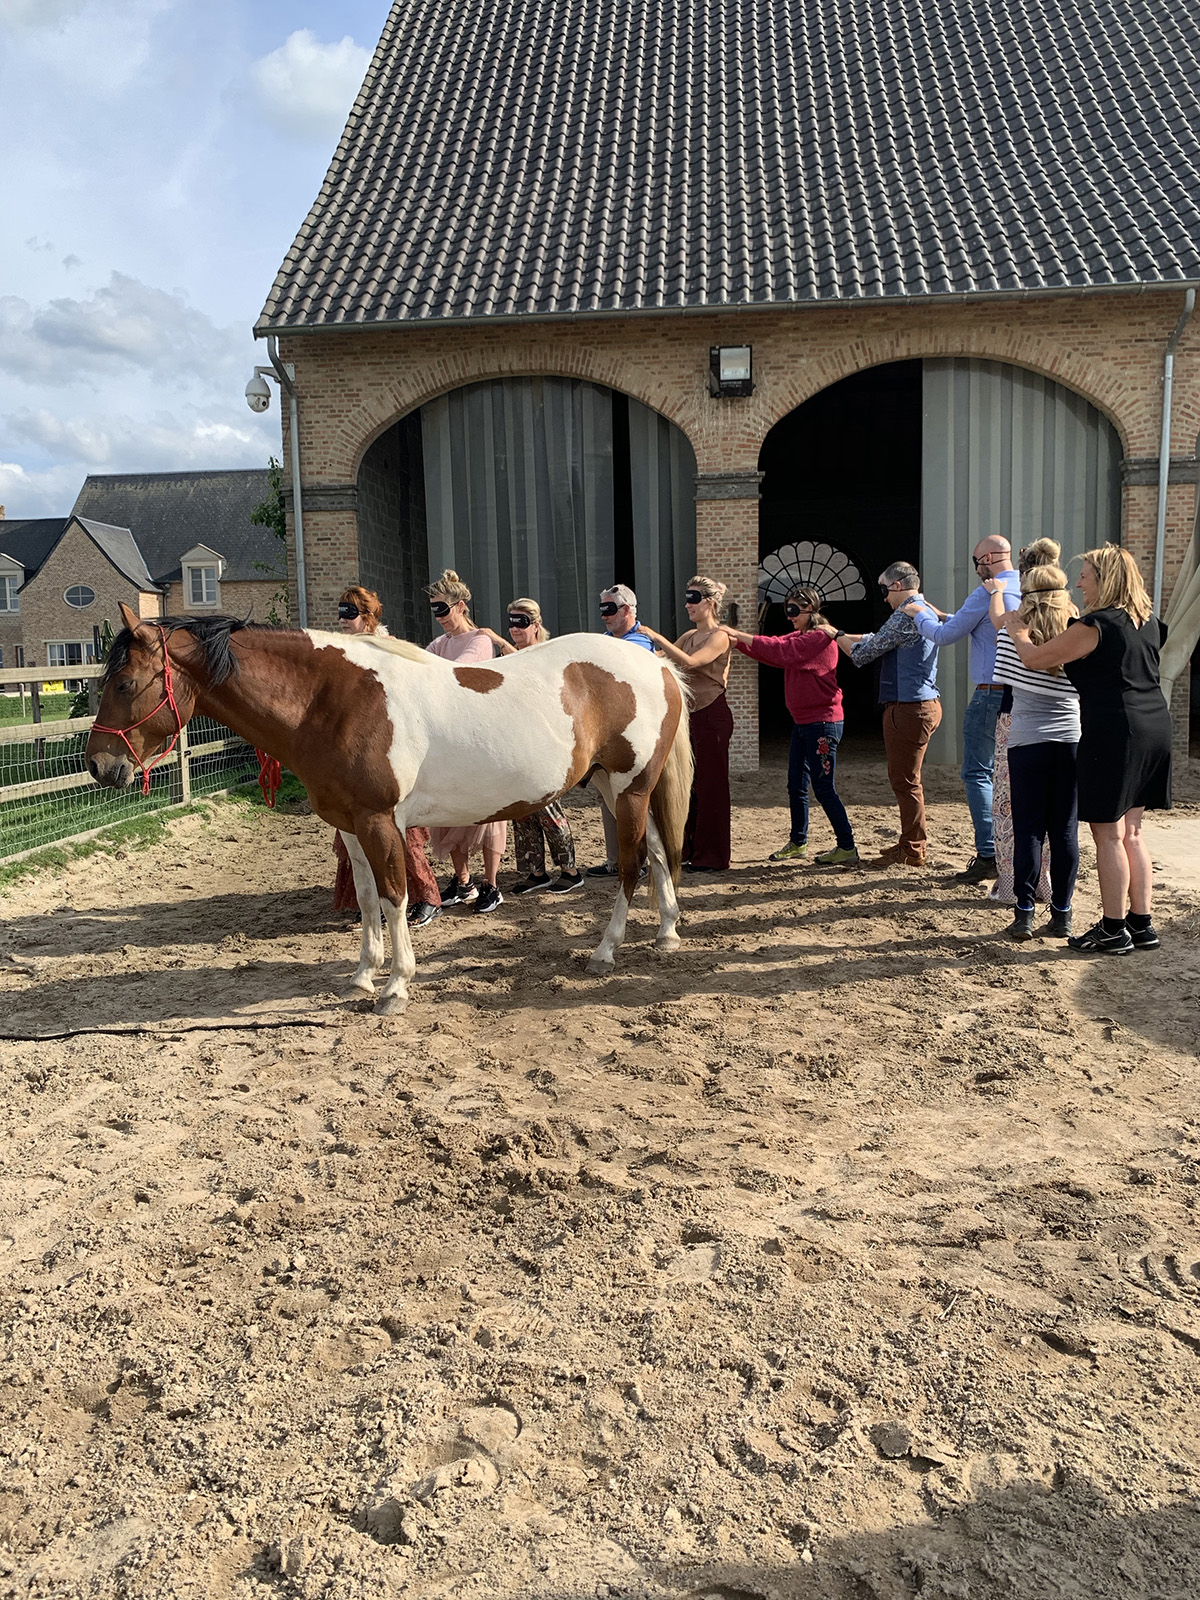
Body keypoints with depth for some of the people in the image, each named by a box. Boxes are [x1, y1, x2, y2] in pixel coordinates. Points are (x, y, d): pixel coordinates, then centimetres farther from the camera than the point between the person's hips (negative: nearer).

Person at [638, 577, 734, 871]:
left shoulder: (719, 637, -10)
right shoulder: (689, 636, 15)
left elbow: (689, 662, -25)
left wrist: (656, 636, -23)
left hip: (712, 716, -8)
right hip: (690, 715, 8)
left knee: (710, 786, -3)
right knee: (687, 785, 9)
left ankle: (712, 857, 4)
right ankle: (688, 851, 18)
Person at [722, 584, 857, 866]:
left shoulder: (820, 636, -14)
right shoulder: (799, 637, 16)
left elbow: (781, 651, -23)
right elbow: (770, 653, 8)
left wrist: (739, 636, -21)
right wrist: (737, 640, -7)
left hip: (823, 722, -10)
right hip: (802, 723, 10)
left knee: (824, 788, -6)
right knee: (796, 787, 13)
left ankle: (847, 847, 3)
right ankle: (797, 843, 24)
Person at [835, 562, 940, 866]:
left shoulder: (907, 615, -15)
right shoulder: (926, 611, 17)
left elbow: (864, 652, -11)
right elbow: (879, 640, 24)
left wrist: (837, 635, 5)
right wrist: (842, 635, 22)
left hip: (908, 708, -10)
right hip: (925, 704, 10)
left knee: (905, 781, -4)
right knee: (906, 778, 17)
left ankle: (912, 852, 2)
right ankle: (910, 842, 26)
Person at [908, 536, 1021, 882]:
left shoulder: (986, 593, -12)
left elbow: (944, 636, -4)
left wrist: (919, 615, 14)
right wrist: (939, 615, 29)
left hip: (990, 695, -8)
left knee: (978, 773, -3)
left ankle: (987, 855, -6)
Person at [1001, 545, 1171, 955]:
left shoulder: (1095, 625, -12)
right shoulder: (1149, 621, 12)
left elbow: (1034, 658, -11)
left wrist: (1016, 630, 8)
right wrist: (1076, 620, 31)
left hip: (1114, 732, -8)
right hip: (1154, 728, 8)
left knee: (1108, 833, -1)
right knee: (1131, 832, 14)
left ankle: (1114, 930, 4)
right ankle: (1141, 924, 18)